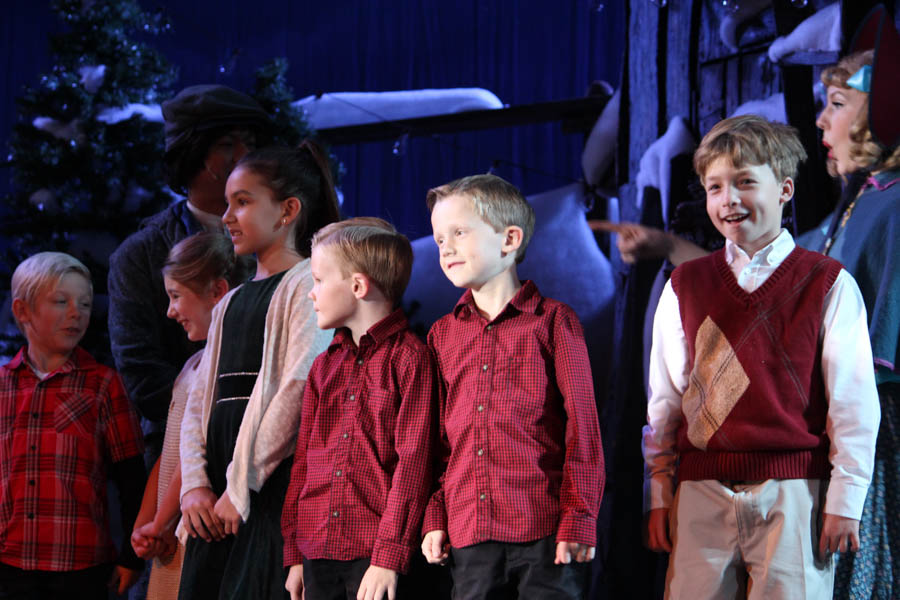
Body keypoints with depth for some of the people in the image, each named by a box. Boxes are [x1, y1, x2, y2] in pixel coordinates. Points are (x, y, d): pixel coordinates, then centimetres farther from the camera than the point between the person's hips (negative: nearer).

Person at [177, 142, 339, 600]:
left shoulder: (307, 284, -3)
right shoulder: (230, 304, 23)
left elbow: (299, 392, -14)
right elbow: (200, 402, 18)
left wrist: (242, 486, -15)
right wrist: (195, 486, 2)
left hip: (273, 487, -7)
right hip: (217, 500, 7)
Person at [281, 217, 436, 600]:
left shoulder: (409, 357, -5)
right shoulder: (324, 366, 16)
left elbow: (412, 462, -10)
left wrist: (388, 556, -16)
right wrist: (295, 553, 13)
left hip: (376, 554, -6)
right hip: (318, 552, 6)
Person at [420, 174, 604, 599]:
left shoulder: (552, 321, 2)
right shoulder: (443, 334, 15)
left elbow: (582, 425, -1)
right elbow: (437, 438, 17)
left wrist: (578, 517, -7)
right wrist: (434, 517, 9)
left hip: (543, 529, -4)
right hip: (468, 532, 4)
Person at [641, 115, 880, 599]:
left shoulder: (828, 285, 2)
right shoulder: (685, 286, 11)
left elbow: (854, 403, 0)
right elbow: (664, 400, 13)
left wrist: (845, 501, -4)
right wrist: (658, 494, 10)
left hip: (792, 492, -2)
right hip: (702, 493, 3)